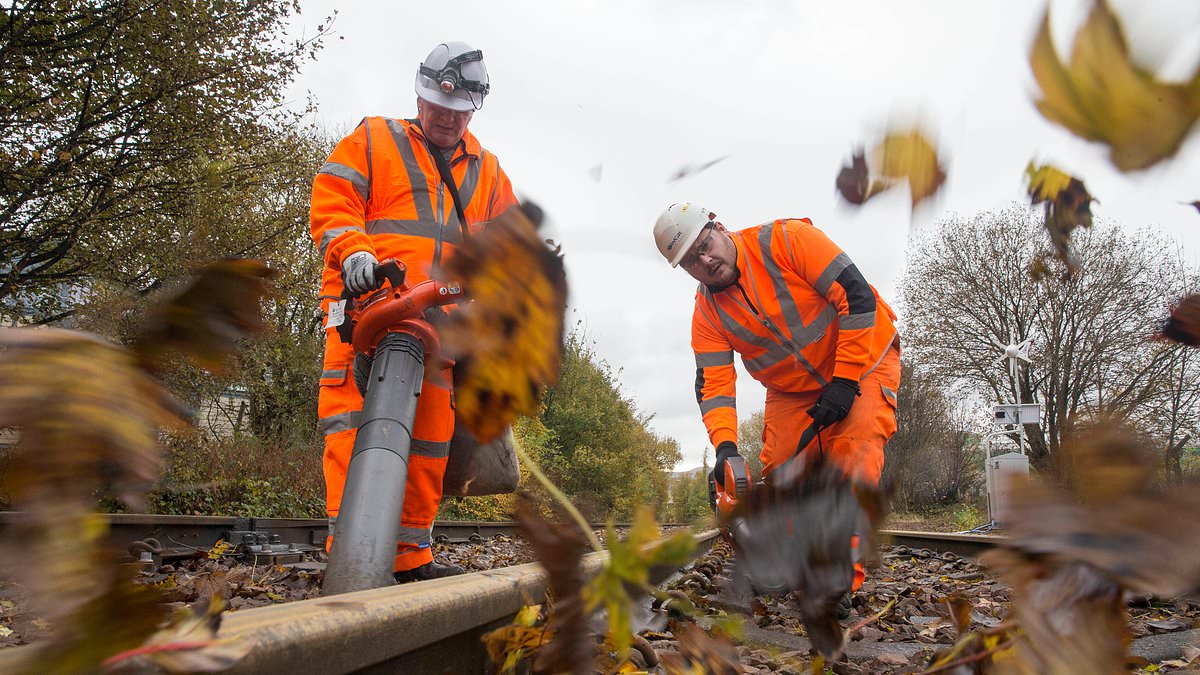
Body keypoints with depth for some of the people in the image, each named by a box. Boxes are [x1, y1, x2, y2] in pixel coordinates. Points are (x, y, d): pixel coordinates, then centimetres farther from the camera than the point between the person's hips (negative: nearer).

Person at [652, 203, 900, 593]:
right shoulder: (707, 313, -9)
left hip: (862, 360, -4)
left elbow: (857, 295, -25)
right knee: (778, 470, -7)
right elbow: (714, 384, -13)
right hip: (792, 390, 5)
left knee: (853, 455, -22)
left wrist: (846, 381, -25)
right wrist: (725, 446, -30)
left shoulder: (786, 239, -23)